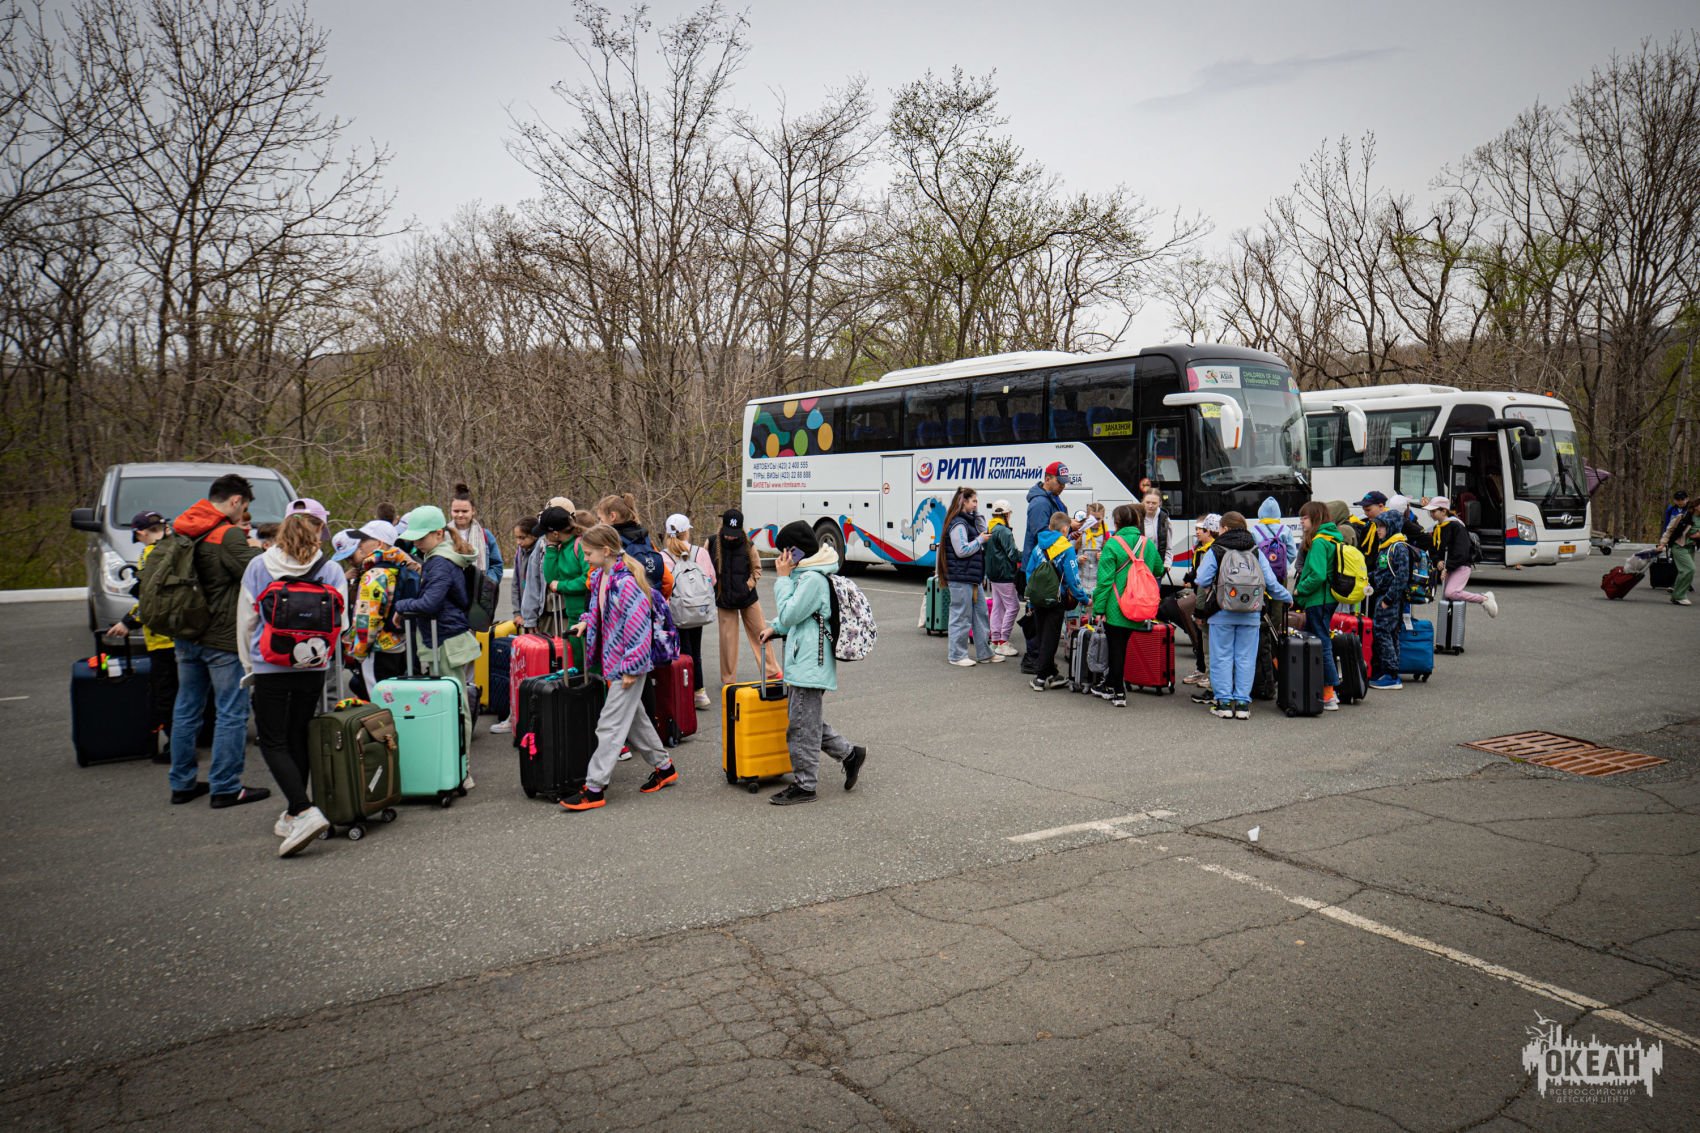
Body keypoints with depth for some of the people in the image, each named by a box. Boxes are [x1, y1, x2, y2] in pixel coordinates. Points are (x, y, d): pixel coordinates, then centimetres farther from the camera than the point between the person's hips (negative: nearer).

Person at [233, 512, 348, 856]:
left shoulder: (258, 566, -3)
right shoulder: (331, 570, -3)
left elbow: (245, 620, 2)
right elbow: (341, 624, 0)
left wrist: (249, 664, 14)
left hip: (270, 668, -2)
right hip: (312, 669, 2)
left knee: (273, 742, 4)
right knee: (299, 739, 15)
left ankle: (305, 811, -13)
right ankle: (294, 815, 23)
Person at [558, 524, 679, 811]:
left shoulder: (626, 583, -23)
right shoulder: (598, 577, 6)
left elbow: (638, 626, -23)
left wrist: (631, 668, -20)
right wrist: (586, 622, 4)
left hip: (628, 665, -10)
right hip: (611, 661, 10)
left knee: (611, 724, -5)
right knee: (634, 718, 19)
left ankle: (594, 789, 1)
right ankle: (663, 767, 34)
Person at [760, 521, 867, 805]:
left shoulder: (813, 579, -19)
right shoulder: (807, 574, 14)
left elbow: (789, 614, -18)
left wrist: (783, 577, -13)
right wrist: (776, 628, 11)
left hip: (809, 664, -10)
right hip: (803, 662, 10)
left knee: (802, 726, -1)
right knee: (809, 720, 18)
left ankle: (804, 785, 9)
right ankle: (849, 753, 26)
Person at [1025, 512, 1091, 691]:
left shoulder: (1038, 546, 4)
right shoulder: (1066, 549, -12)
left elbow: (1029, 572, 8)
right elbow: (1072, 579, -15)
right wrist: (1084, 599, -5)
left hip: (1037, 600, 5)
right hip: (1056, 601, -5)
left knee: (1041, 638, 14)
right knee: (1049, 639, 2)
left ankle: (1051, 674, 23)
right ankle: (1040, 678, 2)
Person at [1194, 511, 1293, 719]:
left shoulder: (1215, 551, -3)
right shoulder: (1256, 552, 8)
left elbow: (1202, 580, -9)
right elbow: (1271, 582, 6)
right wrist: (1287, 598, 22)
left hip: (1222, 614, -3)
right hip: (1251, 615, 3)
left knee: (1222, 657, 4)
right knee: (1246, 658, 7)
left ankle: (1224, 702, 4)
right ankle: (1242, 703, 7)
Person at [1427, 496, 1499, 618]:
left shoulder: (1456, 526, -13)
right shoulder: (1437, 528, 12)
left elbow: (1461, 552, -19)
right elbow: (1435, 548, 15)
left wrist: (1448, 567, -20)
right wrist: (1438, 561, -6)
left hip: (1461, 567, -8)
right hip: (1448, 569, 8)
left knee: (1451, 593, -27)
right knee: (1444, 598, 5)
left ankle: (1484, 599, -10)